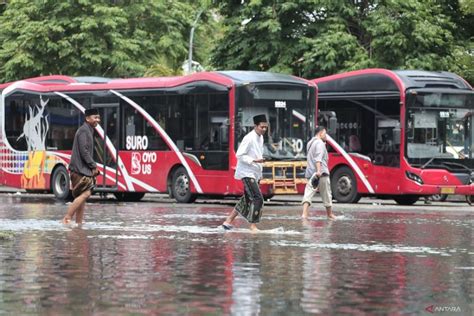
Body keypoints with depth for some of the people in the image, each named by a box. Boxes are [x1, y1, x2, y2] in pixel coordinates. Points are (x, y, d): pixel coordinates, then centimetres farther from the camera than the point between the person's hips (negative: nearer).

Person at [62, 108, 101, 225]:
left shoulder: (89, 131, 21)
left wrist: (93, 167, 13)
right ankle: (67, 218, -18)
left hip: (84, 169, 10)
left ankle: (79, 222, 8)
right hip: (80, 168, -10)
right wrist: (94, 166, -12)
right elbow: (83, 151, -18)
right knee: (85, 193, -17)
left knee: (82, 195, 8)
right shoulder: (84, 131, -11)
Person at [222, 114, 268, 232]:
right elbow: (239, 155, -19)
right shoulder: (249, 138, -17)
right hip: (247, 172, -10)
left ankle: (228, 221, 21)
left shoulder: (260, 138, 11)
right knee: (257, 198, -14)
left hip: (255, 173, 10)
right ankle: (253, 225, -6)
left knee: (247, 200, 13)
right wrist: (254, 160, -26)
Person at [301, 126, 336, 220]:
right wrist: (319, 171, -32)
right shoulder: (320, 143, -8)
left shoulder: (311, 143, 21)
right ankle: (329, 214, 21)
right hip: (321, 173, -7)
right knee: (326, 194, 8)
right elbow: (318, 158, -21)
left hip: (310, 173, 7)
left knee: (308, 193, -6)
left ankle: (304, 213, -22)